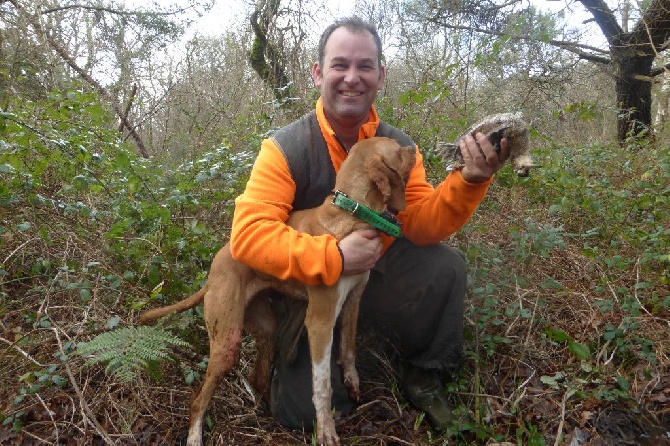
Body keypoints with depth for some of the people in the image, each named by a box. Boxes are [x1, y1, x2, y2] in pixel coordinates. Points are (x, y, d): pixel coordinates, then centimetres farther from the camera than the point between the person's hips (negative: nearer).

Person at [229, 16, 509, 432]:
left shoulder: (398, 145, -6)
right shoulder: (286, 148, -19)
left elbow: (420, 225, -13)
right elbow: (248, 234, -28)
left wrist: (468, 180, -31)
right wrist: (334, 257, -38)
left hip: (383, 272, 3)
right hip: (310, 287, -3)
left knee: (447, 266, -23)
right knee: (302, 410, -13)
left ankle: (424, 374, 3)